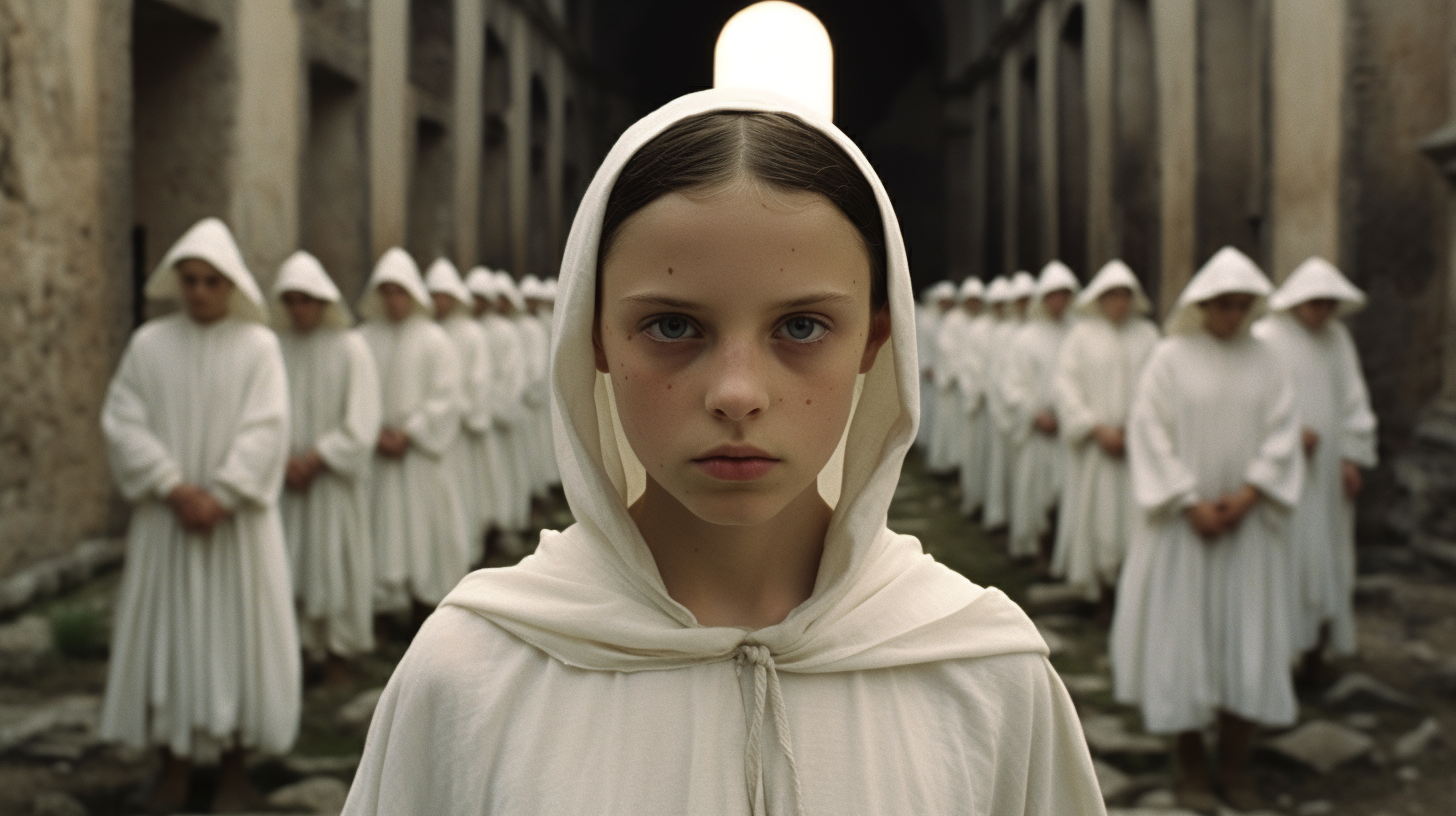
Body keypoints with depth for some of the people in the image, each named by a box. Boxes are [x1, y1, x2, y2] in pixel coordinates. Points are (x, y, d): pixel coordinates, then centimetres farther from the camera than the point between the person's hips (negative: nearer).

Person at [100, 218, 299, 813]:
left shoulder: (258, 345, -4)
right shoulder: (149, 343, 1)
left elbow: (266, 430, -11)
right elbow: (122, 422, -4)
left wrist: (220, 496, -18)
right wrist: (173, 487, -14)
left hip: (237, 518, -2)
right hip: (164, 516, 2)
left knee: (236, 628, 4)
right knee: (166, 629, 6)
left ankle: (235, 768, 16)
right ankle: (174, 766, 18)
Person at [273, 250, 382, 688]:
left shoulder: (351, 348, -5)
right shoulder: (274, 347, 2)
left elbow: (361, 422, -8)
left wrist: (315, 459, -13)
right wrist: (283, 459, -11)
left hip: (335, 475, -2)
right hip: (285, 474, 2)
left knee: (335, 561, 3)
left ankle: (338, 652, 15)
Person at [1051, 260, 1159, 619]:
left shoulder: (1147, 335, 7)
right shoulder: (1081, 334, 3)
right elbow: (1065, 384, -4)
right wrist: (1098, 429, -11)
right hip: (1094, 444, -1)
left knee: (1138, 516, -3)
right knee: (1098, 514, 1)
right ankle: (1103, 594, 11)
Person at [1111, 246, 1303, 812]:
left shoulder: (1264, 362, 4)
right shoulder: (1171, 358, -4)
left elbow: (1281, 437, 1)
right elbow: (1151, 434, -8)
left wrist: (1247, 495, -13)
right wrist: (1191, 503, -14)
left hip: (1248, 521, 3)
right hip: (1183, 521, -3)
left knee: (1248, 637, 4)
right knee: (1184, 630, 2)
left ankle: (1234, 763, 15)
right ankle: (1189, 760, 15)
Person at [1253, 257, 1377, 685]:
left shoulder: (1338, 339, 11)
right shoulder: (1264, 339, -6)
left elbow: (1353, 402, 12)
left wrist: (1353, 456, 2)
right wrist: (1288, 431, -20)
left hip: (1327, 473, 5)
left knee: (1329, 563, 7)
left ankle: (1315, 655, 16)